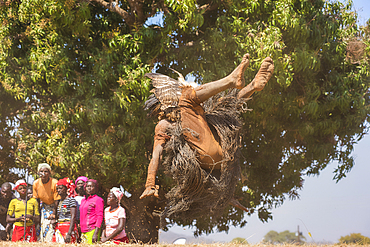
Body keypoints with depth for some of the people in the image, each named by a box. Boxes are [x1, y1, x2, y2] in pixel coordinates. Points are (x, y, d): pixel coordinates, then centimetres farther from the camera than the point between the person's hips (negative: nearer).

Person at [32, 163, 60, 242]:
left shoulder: (54, 183, -25)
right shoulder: (36, 183, -12)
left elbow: (56, 200, -19)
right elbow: (36, 200, 0)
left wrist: (53, 216, -20)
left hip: (54, 208, -4)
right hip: (44, 207, 4)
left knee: (51, 228, -13)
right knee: (42, 226, -1)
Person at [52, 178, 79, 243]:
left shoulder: (71, 200, -6)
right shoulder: (59, 201, 16)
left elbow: (73, 217, -14)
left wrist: (69, 233, -20)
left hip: (68, 228, -7)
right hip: (58, 229, 7)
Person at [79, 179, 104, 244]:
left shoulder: (98, 200, -4)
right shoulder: (83, 200, 19)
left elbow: (100, 217, -10)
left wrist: (96, 233, -17)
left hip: (92, 231, -7)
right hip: (83, 231, 7)